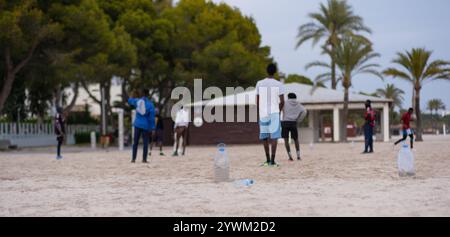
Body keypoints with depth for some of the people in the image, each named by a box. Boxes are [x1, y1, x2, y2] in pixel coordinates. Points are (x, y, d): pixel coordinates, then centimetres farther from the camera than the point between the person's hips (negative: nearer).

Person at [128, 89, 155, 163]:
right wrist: (152, 128, -4)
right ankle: (144, 159, -1)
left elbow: (129, 100, 25)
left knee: (135, 142, 7)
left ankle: (133, 159, 5)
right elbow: (152, 117, -7)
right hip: (145, 126, -2)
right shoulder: (150, 104, -5)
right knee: (145, 142, 3)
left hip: (137, 124, 2)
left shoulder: (137, 101, 2)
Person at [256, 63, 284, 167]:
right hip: (274, 113, -2)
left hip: (263, 114, 2)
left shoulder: (259, 83, 3)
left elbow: (257, 101, 4)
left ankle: (268, 160, 16)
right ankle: (272, 161, -10)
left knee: (264, 136, 13)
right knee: (274, 136, -2)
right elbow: (282, 101, -6)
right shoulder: (279, 84, -3)